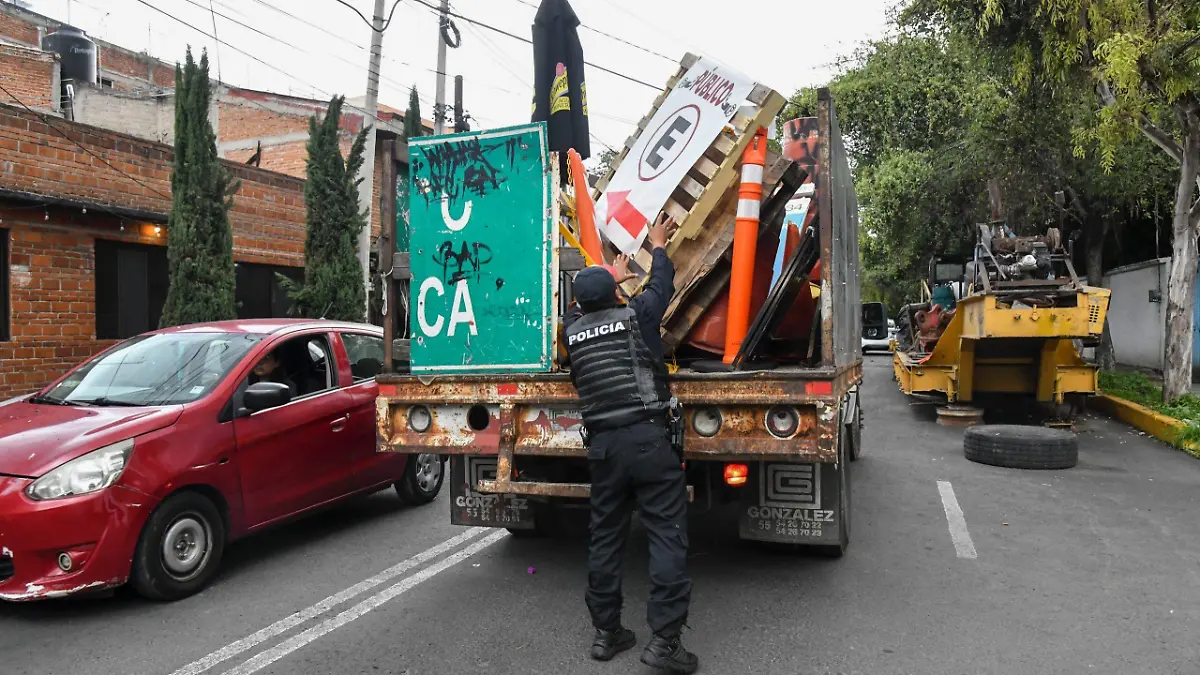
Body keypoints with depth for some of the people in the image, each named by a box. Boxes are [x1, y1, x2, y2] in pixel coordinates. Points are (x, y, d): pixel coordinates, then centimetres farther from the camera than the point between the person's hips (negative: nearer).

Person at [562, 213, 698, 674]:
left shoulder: (572, 328, 8)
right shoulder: (635, 314, -2)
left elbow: (582, 304, 33)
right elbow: (662, 284, 18)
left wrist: (610, 278, 48)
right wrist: (658, 245, 36)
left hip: (602, 444, 5)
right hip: (647, 438, -4)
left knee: (605, 537, 13)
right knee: (667, 535, -1)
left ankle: (606, 632, 21)